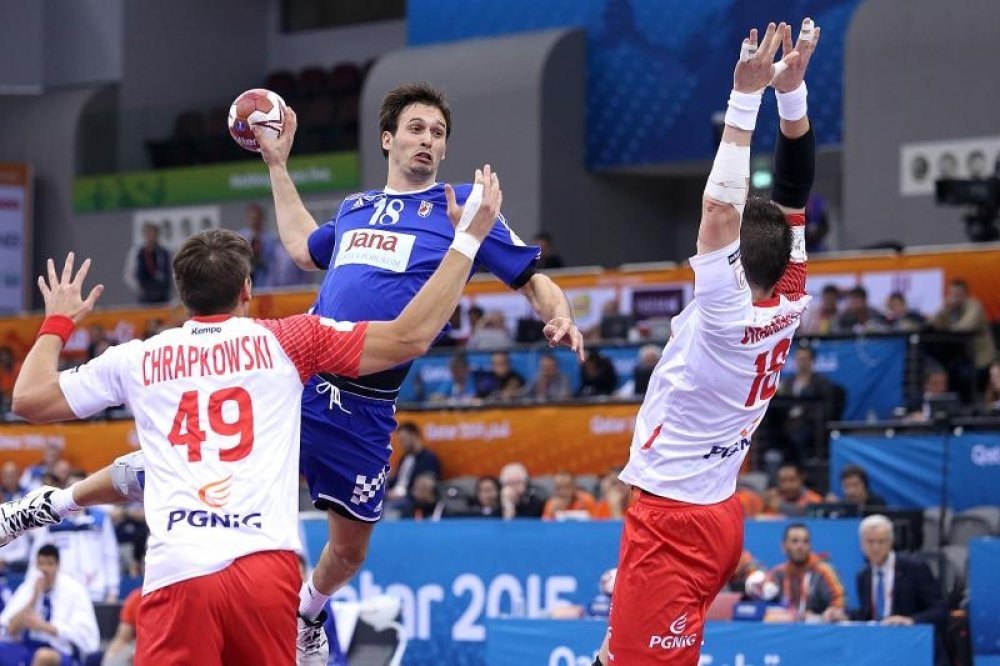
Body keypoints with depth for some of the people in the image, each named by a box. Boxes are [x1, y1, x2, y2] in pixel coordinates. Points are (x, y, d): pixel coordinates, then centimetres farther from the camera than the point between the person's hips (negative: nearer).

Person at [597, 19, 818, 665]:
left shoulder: (728, 317, -20)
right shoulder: (790, 309, -1)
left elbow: (719, 208, -29)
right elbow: (793, 199, 2)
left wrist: (746, 99, -27)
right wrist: (792, 91, -4)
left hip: (674, 519, -9)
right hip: (717, 512, 9)